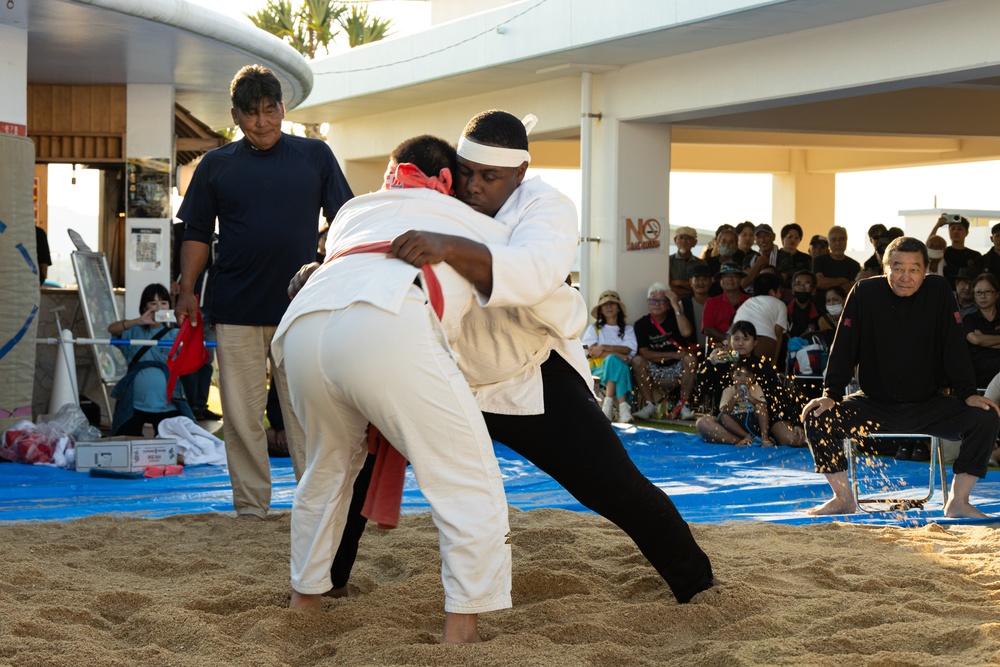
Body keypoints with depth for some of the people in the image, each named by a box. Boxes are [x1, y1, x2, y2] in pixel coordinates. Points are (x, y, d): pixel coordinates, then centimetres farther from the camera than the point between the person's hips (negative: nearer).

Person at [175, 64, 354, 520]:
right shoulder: (216, 165, 10)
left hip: (301, 307, -1)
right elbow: (197, 234, 12)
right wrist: (186, 290, 3)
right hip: (236, 309, 1)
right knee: (242, 414, 3)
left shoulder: (315, 155, 8)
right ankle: (250, 507, 10)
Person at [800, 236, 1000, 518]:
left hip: (928, 405, 0)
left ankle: (958, 501, -10)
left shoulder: (938, 291, -5)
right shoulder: (865, 293, -7)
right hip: (875, 403, 0)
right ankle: (843, 498, -4)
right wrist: (830, 395, -14)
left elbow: (954, 347, -4)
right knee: (817, 419, -21)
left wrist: (968, 393, -13)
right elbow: (844, 346, -6)